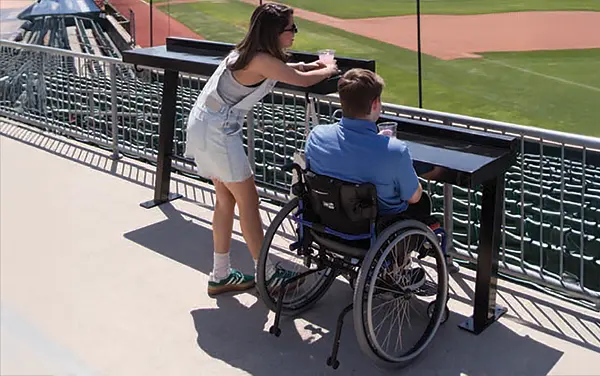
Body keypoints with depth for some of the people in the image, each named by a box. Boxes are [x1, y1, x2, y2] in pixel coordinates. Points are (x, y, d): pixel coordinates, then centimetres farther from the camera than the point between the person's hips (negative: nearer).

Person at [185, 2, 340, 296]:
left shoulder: (249, 51, 8)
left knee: (226, 199, 14)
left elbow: (283, 68, 28)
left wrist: (310, 65, 19)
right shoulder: (261, 60, -20)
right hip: (217, 131, -10)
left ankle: (220, 276, 23)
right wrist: (328, 70, 8)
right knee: (248, 200, 0)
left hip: (203, 125, 10)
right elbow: (302, 81, -11)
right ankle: (267, 275, 12)